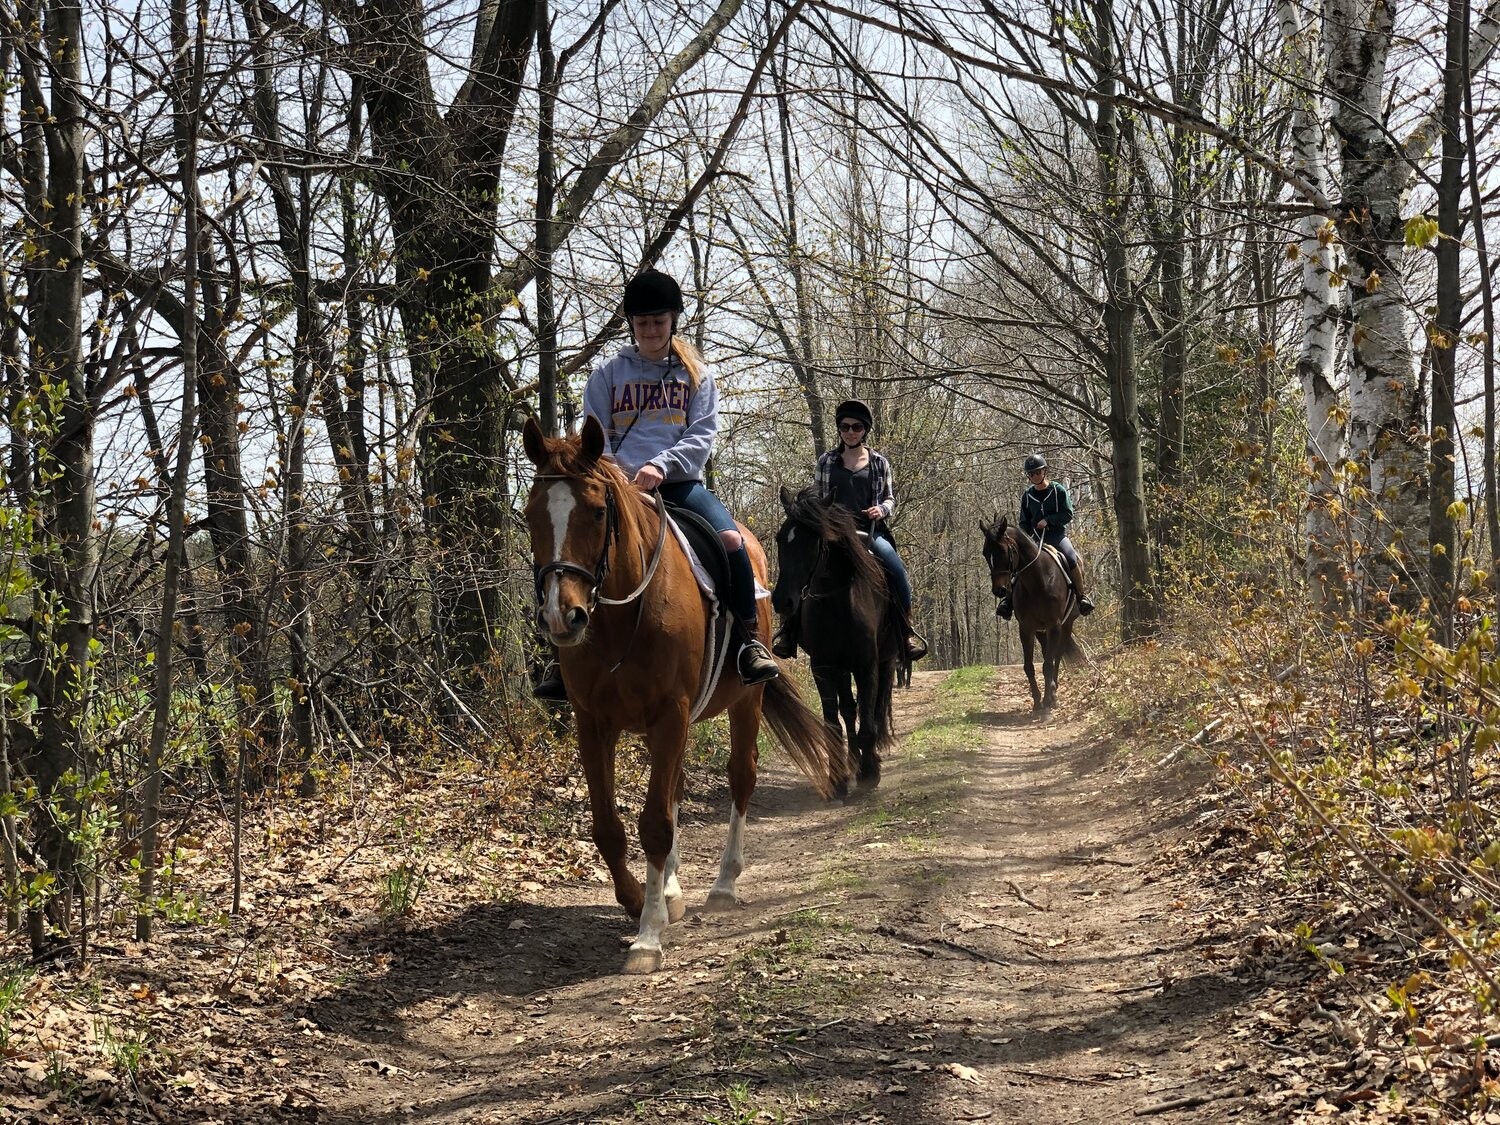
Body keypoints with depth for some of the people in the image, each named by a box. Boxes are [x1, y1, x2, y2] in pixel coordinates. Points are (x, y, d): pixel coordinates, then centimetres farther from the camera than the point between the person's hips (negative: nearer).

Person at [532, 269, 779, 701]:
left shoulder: (696, 374, 12)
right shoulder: (607, 375, 12)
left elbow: (702, 436, 1)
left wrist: (661, 466, -17)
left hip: (681, 483, 0)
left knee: (731, 539, -29)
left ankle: (749, 641, -16)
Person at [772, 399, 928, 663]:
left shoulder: (879, 463, 11)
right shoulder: (826, 462, 10)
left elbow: (890, 498, 16)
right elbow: (815, 498, 14)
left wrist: (882, 509, -7)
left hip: (869, 530, 0)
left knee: (898, 572, -23)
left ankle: (907, 629, -6)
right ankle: (788, 628, -16)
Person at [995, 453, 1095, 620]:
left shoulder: (1058, 490, 1)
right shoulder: (1027, 495, 11)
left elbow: (1068, 514, -3)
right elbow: (1024, 523, 16)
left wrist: (1048, 520, -14)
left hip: (1057, 535, -4)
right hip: (1036, 537, 4)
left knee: (1071, 559, -30)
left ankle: (1082, 596, -20)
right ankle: (1010, 596, -9)